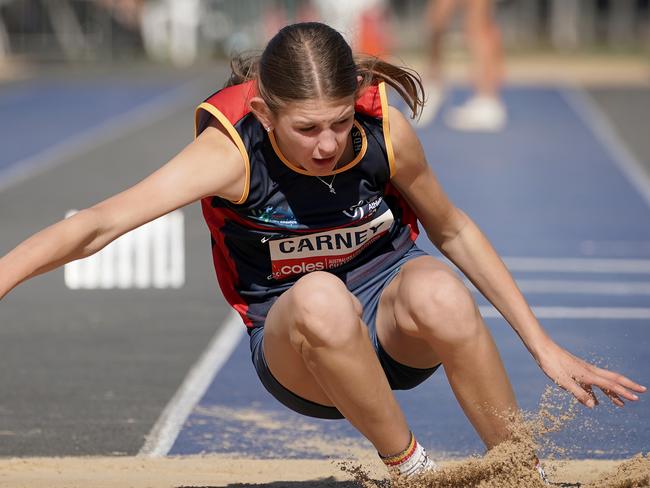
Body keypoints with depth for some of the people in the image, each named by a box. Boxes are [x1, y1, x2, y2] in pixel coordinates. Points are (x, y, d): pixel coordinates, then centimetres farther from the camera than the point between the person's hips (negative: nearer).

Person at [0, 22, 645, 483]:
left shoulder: (385, 128, -16)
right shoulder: (231, 148, -24)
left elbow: (452, 231, 1)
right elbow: (99, 225, -32)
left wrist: (544, 348, 3)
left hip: (394, 328, 2)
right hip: (293, 347, -2)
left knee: (437, 291, -36)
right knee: (320, 297, -39)